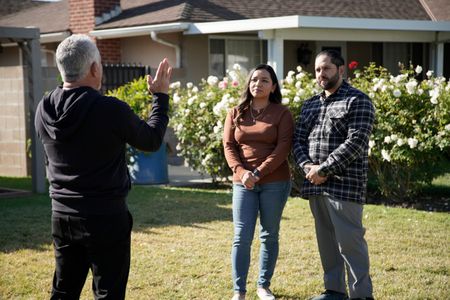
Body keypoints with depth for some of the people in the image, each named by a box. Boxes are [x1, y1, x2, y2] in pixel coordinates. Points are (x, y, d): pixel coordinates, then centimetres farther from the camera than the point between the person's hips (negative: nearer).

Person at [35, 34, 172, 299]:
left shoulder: (44, 110, -1)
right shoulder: (110, 109, -18)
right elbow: (152, 141, -3)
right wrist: (161, 96, 10)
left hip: (62, 215, 6)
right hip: (106, 217, -6)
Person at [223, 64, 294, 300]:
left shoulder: (282, 113, -1)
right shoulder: (235, 114, 9)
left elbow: (283, 148, -9)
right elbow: (228, 146, 4)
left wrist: (258, 173, -17)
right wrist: (241, 171, -13)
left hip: (274, 183, -1)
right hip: (242, 183, 2)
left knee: (269, 236, 8)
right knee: (241, 237, -4)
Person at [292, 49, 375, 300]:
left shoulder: (358, 101, -4)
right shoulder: (310, 105, 18)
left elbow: (355, 142, -14)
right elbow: (299, 140, 15)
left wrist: (324, 168, -16)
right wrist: (308, 167, -5)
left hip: (344, 184, -7)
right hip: (315, 185, 7)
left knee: (349, 240, -7)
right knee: (326, 240, 12)